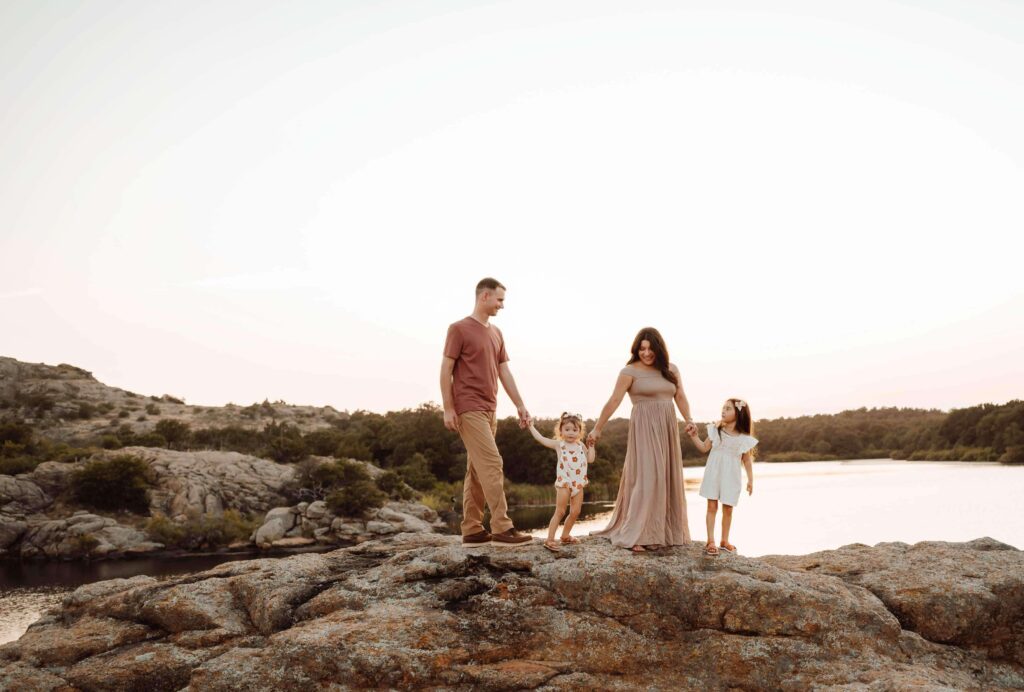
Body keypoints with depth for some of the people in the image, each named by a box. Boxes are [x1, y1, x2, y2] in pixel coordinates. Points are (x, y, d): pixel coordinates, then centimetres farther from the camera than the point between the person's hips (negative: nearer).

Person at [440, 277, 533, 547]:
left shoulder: (496, 333, 17)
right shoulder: (459, 329, -5)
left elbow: (504, 372, 16)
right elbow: (446, 370, -8)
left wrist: (520, 405, 11)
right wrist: (448, 408, -13)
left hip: (488, 411, 8)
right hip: (468, 410, -8)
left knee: (477, 470, 8)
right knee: (492, 464, -13)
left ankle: (472, 530, 12)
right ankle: (502, 528, -12)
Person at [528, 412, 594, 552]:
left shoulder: (581, 446, 9)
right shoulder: (559, 444, -1)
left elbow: (590, 459, 0)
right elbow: (540, 438, -4)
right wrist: (531, 425, -2)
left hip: (579, 484, 4)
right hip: (564, 483, -4)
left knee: (575, 512, 8)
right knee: (560, 512, -6)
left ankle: (565, 535, 27)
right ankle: (550, 540, -3)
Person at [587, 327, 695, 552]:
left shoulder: (671, 370, 10)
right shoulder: (630, 371, -5)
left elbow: (680, 397, 5)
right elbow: (613, 402, -8)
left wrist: (688, 420, -11)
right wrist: (597, 428, -10)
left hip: (667, 430, 6)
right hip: (644, 429, -6)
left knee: (667, 479, 8)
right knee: (645, 477, -10)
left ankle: (666, 531, 18)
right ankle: (636, 536, -6)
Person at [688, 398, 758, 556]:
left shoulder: (744, 438, -4)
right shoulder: (716, 430, 0)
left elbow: (747, 460, 3)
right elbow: (704, 448, 5)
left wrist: (750, 480, 2)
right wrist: (694, 436, -6)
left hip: (731, 476, -1)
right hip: (713, 474, 1)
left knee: (728, 508, 6)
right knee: (712, 506, -1)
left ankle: (725, 540, 21)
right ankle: (710, 541, 3)